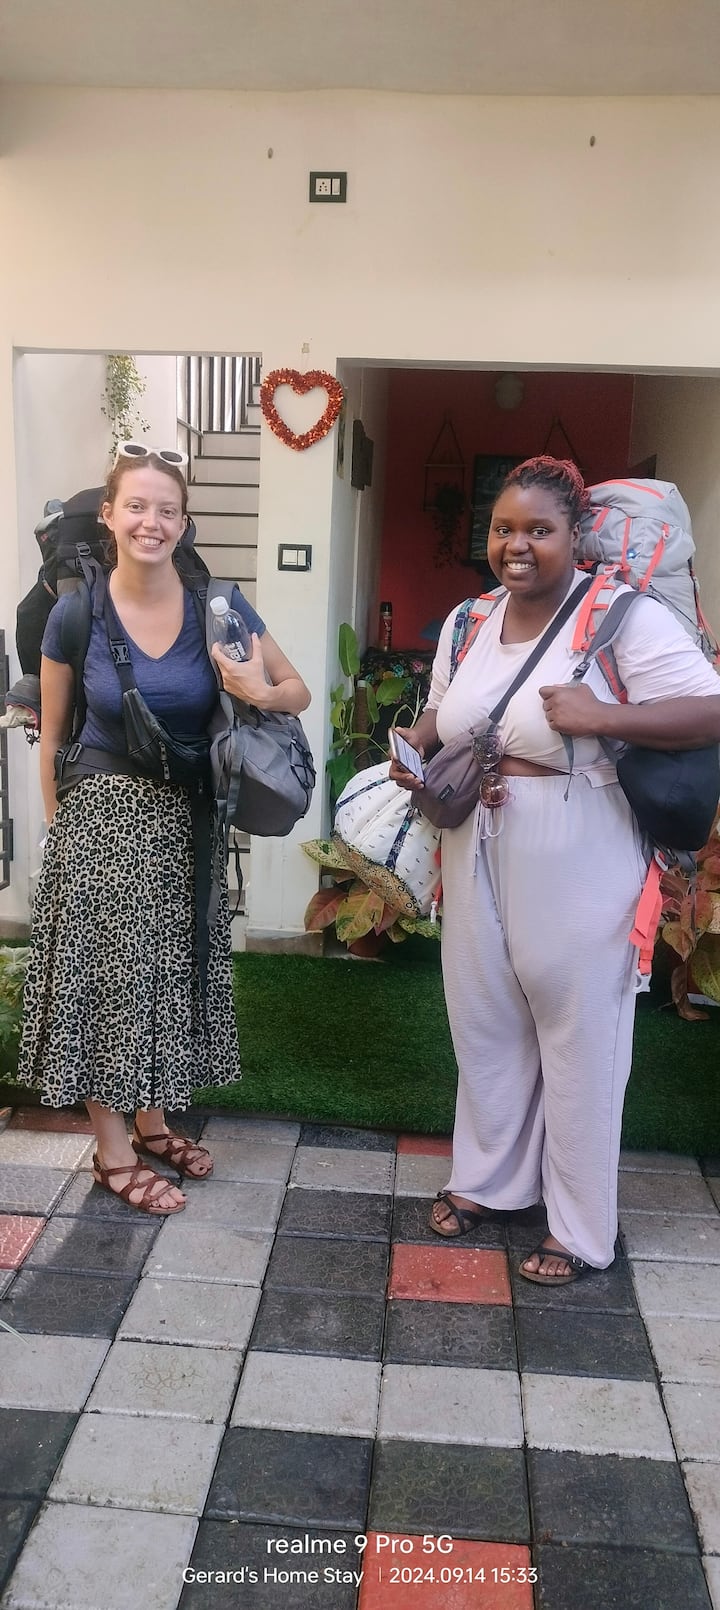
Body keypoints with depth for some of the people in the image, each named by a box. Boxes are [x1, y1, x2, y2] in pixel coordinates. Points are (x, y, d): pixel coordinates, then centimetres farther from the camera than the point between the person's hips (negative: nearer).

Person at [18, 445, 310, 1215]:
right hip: (101, 814, -2)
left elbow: (298, 689, 1)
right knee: (103, 972, 5)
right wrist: (59, 826, 3)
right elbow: (53, 737, 0)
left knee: (168, 970, 15)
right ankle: (112, 1150, 23)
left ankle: (150, 1122, 36)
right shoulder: (76, 613, -9)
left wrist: (262, 694, -21)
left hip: (183, 819, 3)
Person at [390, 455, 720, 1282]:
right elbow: (441, 713, 19)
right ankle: (486, 1177, 42)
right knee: (484, 1025, 19)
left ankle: (582, 1229, 28)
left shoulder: (623, 614, -15)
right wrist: (413, 748, -2)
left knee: (579, 1042, 8)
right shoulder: (467, 621, 6)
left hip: (575, 868, -6)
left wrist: (599, 716, -29)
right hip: (478, 858, 6)